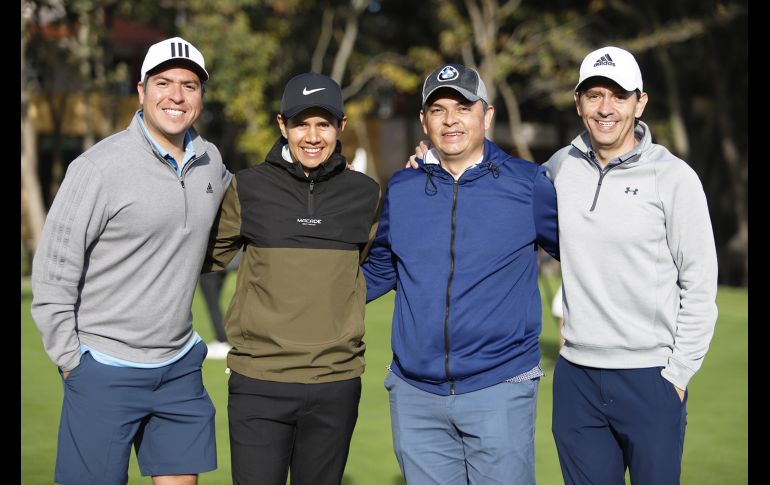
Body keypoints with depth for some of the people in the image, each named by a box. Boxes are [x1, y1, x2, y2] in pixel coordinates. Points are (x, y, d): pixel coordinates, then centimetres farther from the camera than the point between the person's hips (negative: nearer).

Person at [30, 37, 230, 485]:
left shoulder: (210, 161, 5)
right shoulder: (100, 167, -13)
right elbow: (52, 271, -9)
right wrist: (70, 360, -8)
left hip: (180, 366, 5)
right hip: (106, 372, -5)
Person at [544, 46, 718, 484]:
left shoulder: (674, 177, -5)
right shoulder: (561, 168, 5)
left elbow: (700, 285, -4)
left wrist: (678, 374, -8)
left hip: (651, 379, -3)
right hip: (576, 377, 4)